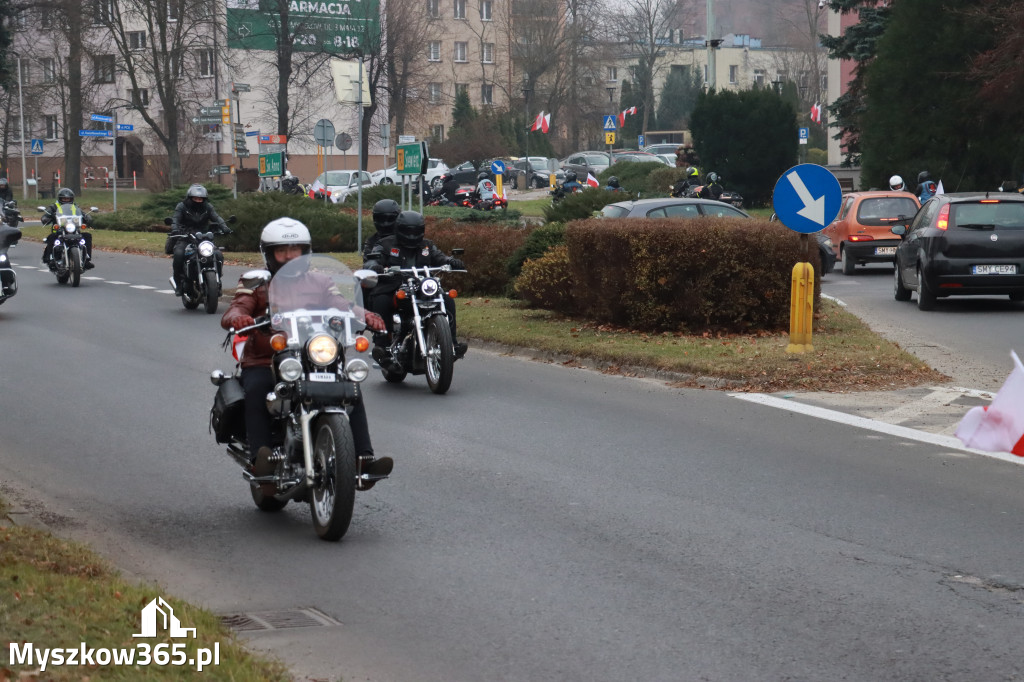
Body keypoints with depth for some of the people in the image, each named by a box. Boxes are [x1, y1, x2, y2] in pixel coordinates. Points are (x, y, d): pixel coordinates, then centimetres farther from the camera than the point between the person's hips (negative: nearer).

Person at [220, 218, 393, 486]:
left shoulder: (320, 282, 17)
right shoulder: (255, 284, 8)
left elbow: (342, 306, 2)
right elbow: (232, 313, -7)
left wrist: (366, 315, -21)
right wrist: (237, 318, -33)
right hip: (263, 363, -2)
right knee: (257, 390, -35)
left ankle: (362, 460, -20)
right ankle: (261, 458, -40)